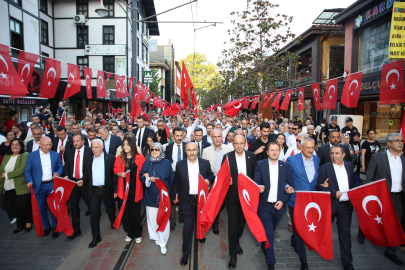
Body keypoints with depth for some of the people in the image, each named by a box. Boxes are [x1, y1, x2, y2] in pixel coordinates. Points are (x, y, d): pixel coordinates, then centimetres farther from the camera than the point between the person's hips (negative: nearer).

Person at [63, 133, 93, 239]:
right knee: (73, 206, 7)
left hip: (85, 182, -4)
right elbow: (66, 166, 12)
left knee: (90, 203, 10)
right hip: (72, 182, 4)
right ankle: (76, 230, 18)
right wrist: (66, 175, -7)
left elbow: (91, 168, -11)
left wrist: (83, 180, -20)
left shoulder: (89, 151, -8)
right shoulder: (69, 152, 7)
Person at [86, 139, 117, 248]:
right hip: (93, 191, 2)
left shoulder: (110, 158, -4)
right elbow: (86, 174, 11)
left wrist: (115, 190, -8)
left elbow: (115, 175, -5)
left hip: (107, 189, -2)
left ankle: (114, 223, 46)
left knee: (111, 210, 15)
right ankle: (96, 237, 15)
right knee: (94, 214, 2)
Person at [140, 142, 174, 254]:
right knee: (152, 217, 7)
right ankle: (155, 236, 29)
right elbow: (141, 176, 3)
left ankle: (163, 243, 11)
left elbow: (171, 178, 4)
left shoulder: (166, 162, 1)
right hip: (151, 195, 2)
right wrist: (148, 179, -15)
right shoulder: (147, 162, 4)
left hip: (163, 195, -1)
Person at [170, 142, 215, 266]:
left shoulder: (205, 163, -3)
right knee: (188, 225, 0)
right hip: (187, 200, -1)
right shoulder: (180, 164, -5)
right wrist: (173, 196, 5)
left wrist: (209, 180, -15)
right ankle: (186, 252, 15)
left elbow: (211, 176, 7)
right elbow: (176, 182, 2)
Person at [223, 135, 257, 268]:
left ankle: (236, 242, 47)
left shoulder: (252, 157, -1)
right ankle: (233, 255, 15)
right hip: (232, 195, -2)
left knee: (242, 221, 18)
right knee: (233, 223, 0)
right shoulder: (227, 157, -6)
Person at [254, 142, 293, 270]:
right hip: (265, 206, -2)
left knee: (270, 232, 19)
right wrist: (258, 188, -29)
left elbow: (291, 186, 3)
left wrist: (283, 201, -7)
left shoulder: (285, 166, 2)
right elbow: (255, 182, -7)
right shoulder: (260, 165, -3)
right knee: (269, 234, 0)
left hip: (279, 206, 2)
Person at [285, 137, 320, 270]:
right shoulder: (292, 160, -10)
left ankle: (294, 241, 50)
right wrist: (287, 186, -22)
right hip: (296, 200, -5)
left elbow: (316, 177, 15)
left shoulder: (316, 159, 5)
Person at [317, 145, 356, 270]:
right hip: (330, 205, -2)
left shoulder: (350, 166, 7)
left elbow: (353, 183, 14)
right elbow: (321, 186, -10)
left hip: (346, 205, 3)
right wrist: (334, 193, -20)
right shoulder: (324, 168, -6)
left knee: (345, 234, 9)